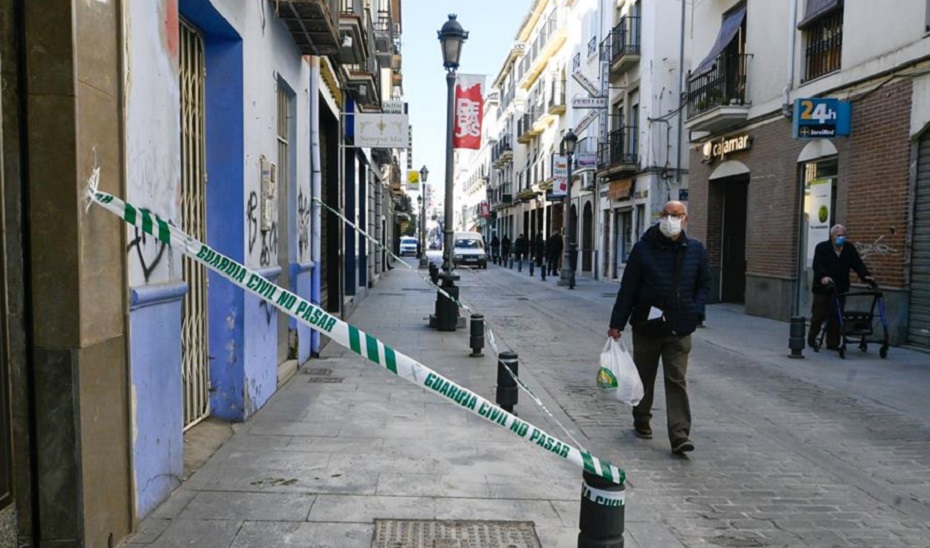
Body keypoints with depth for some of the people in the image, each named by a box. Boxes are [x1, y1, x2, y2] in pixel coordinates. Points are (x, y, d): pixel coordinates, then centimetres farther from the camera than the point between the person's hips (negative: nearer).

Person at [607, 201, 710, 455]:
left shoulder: (696, 249, 3)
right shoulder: (643, 248, -5)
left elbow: (705, 284, 14)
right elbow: (627, 288, -4)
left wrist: (694, 309, -3)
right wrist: (617, 324, -5)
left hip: (679, 329, 1)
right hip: (646, 326, 0)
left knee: (676, 381, -3)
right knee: (644, 377, 14)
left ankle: (679, 436, -3)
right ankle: (642, 422, 34)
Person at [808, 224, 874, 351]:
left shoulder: (850, 249, 10)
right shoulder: (822, 248, -5)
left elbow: (858, 264, 2)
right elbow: (817, 265, -20)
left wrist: (865, 275, -17)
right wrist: (823, 276, -38)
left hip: (840, 289, 4)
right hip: (823, 289, -4)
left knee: (836, 317, 4)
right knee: (819, 315, -1)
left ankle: (833, 343, 12)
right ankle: (812, 338, 16)